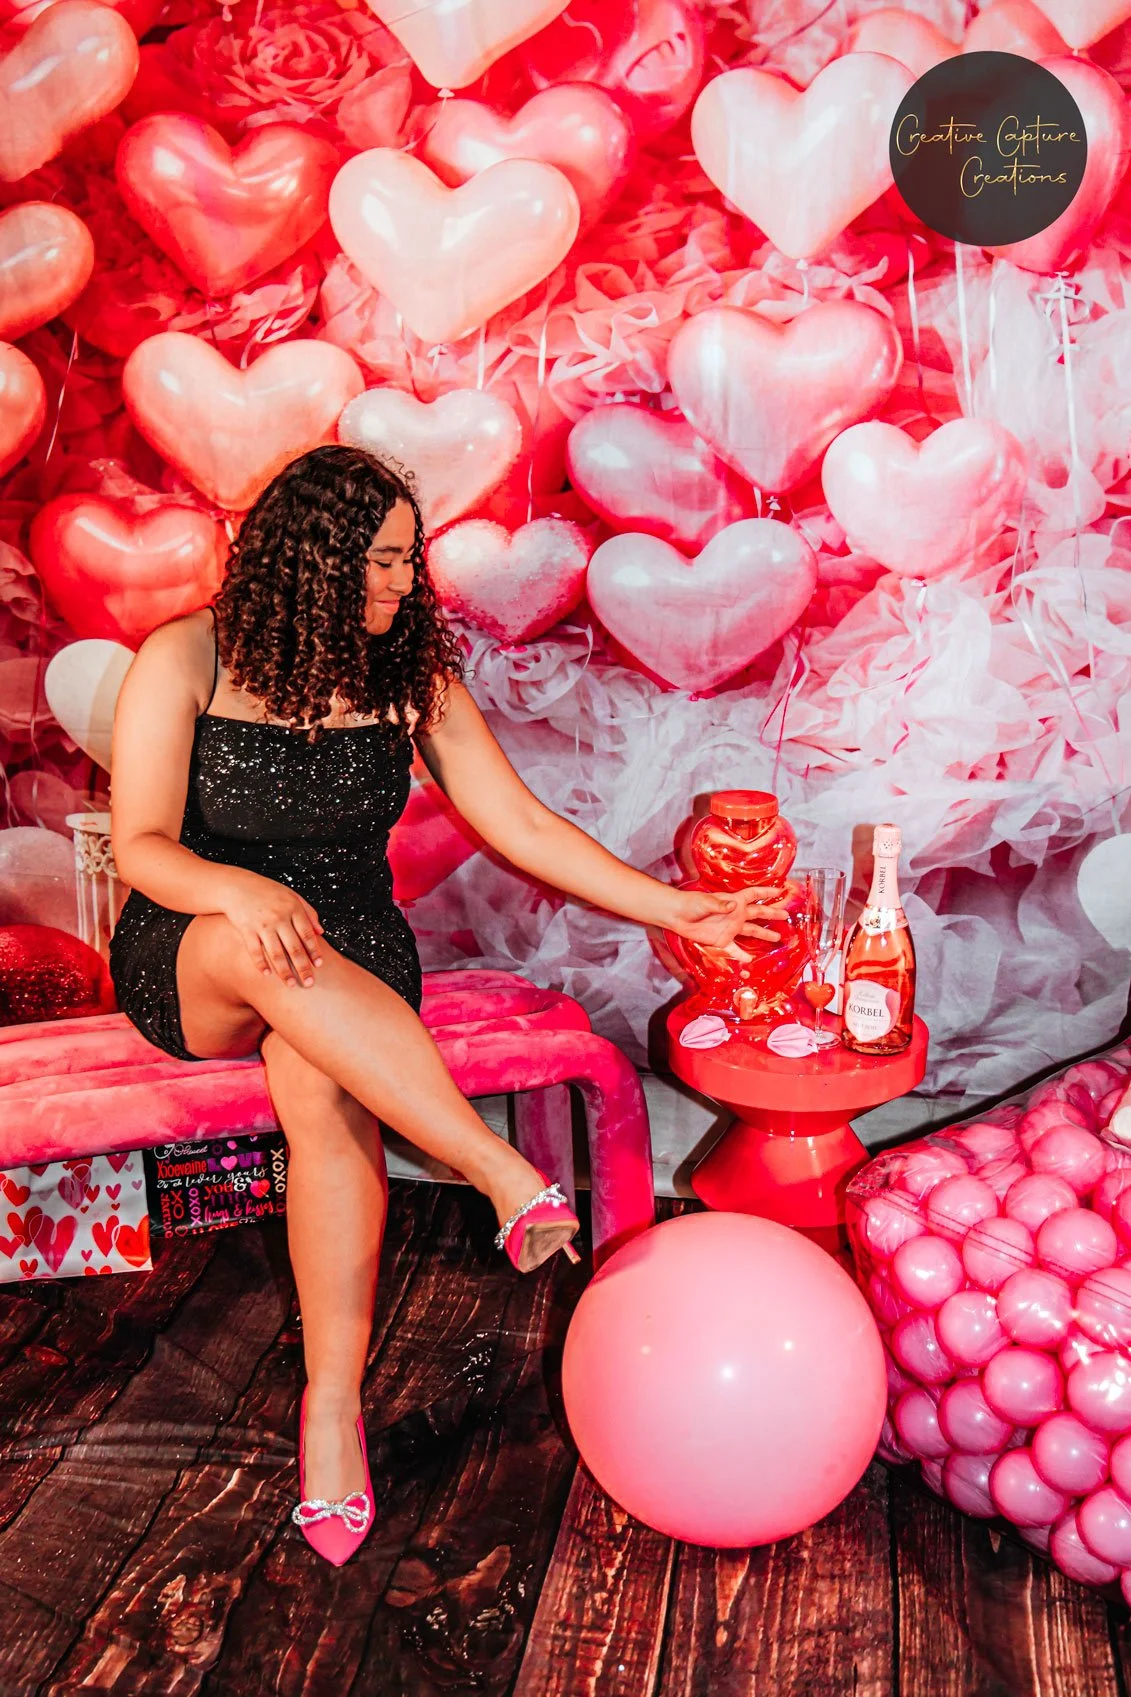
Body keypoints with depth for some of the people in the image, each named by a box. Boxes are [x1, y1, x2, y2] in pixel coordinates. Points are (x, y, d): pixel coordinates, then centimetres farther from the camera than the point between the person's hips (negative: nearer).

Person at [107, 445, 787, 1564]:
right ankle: (507, 1176, -40)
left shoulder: (411, 676, 4)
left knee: (329, 1100, -34)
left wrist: (676, 910, -2)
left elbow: (523, 825, 4)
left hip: (354, 952, 2)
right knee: (269, 946, -39)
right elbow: (142, 845, -10)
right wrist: (242, 892, -33)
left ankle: (333, 1402, -25)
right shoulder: (187, 660, -5)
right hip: (187, 964, -1)